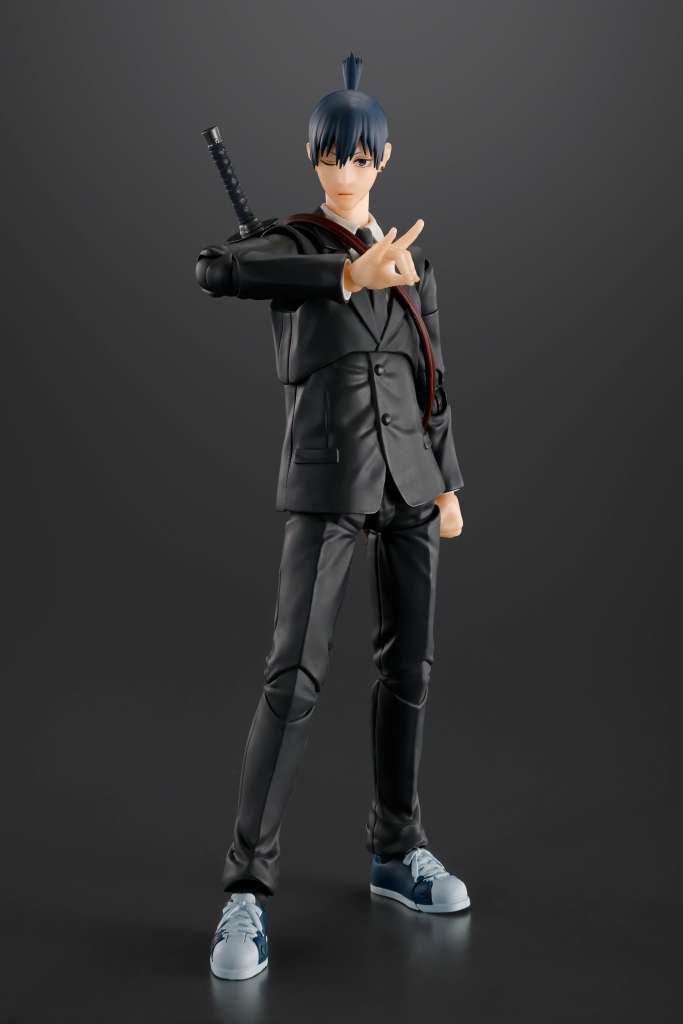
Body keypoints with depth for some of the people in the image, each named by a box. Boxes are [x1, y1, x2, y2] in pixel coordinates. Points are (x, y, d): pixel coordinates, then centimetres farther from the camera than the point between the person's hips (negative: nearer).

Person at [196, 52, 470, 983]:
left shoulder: (410, 255, 15)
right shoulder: (289, 246, 1)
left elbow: (433, 379, 17)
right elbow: (214, 269, -23)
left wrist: (448, 480, 12)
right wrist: (348, 274, -26)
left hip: (409, 482, 5)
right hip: (328, 485, -5)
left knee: (409, 666, 8)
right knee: (295, 676, -10)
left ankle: (396, 849, 24)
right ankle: (249, 886, -3)